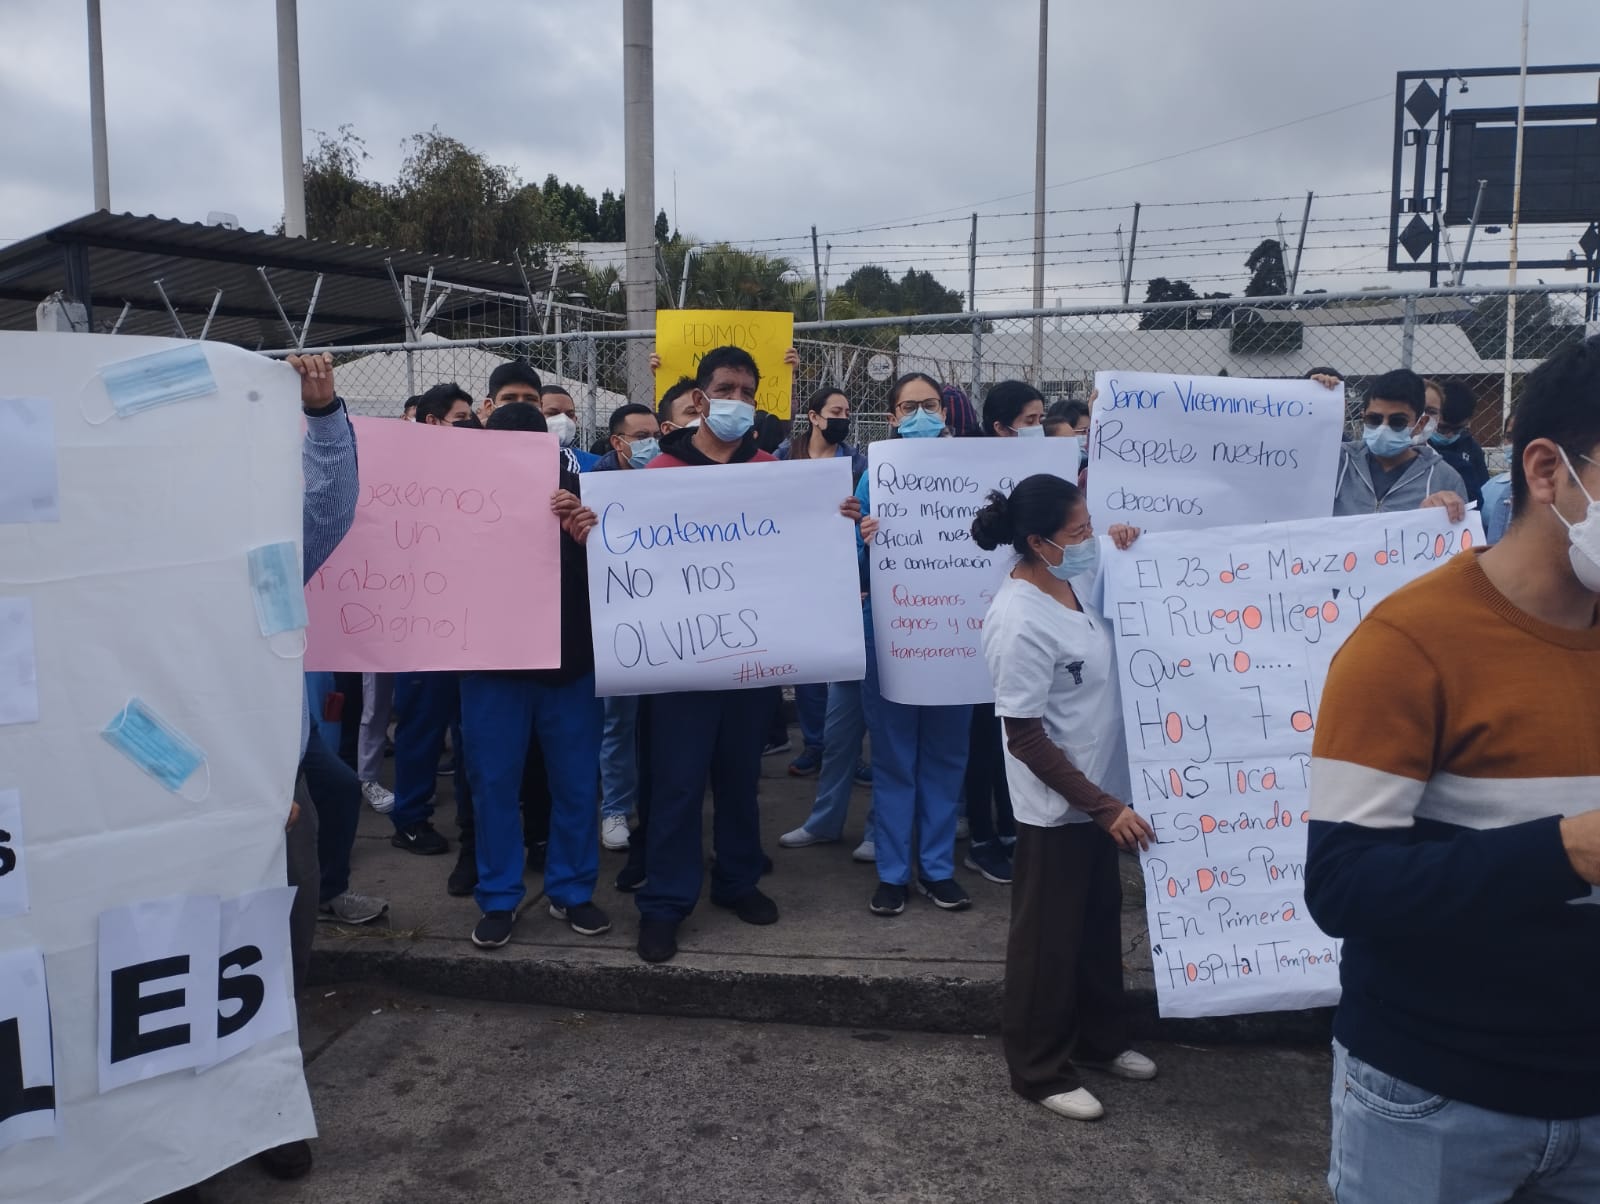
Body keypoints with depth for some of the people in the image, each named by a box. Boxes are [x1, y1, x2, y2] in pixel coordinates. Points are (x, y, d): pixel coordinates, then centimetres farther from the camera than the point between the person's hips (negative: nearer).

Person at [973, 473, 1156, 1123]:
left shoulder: (1073, 578, -2)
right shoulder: (1020, 624, -27)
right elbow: (1027, 740, -24)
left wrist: (1122, 549, 4)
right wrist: (1104, 808, -22)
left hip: (1097, 794, 9)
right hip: (1057, 806, -9)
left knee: (1099, 923, 23)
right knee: (1049, 940, 9)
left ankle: (1099, 1039, 44)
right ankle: (1039, 1070, 27)